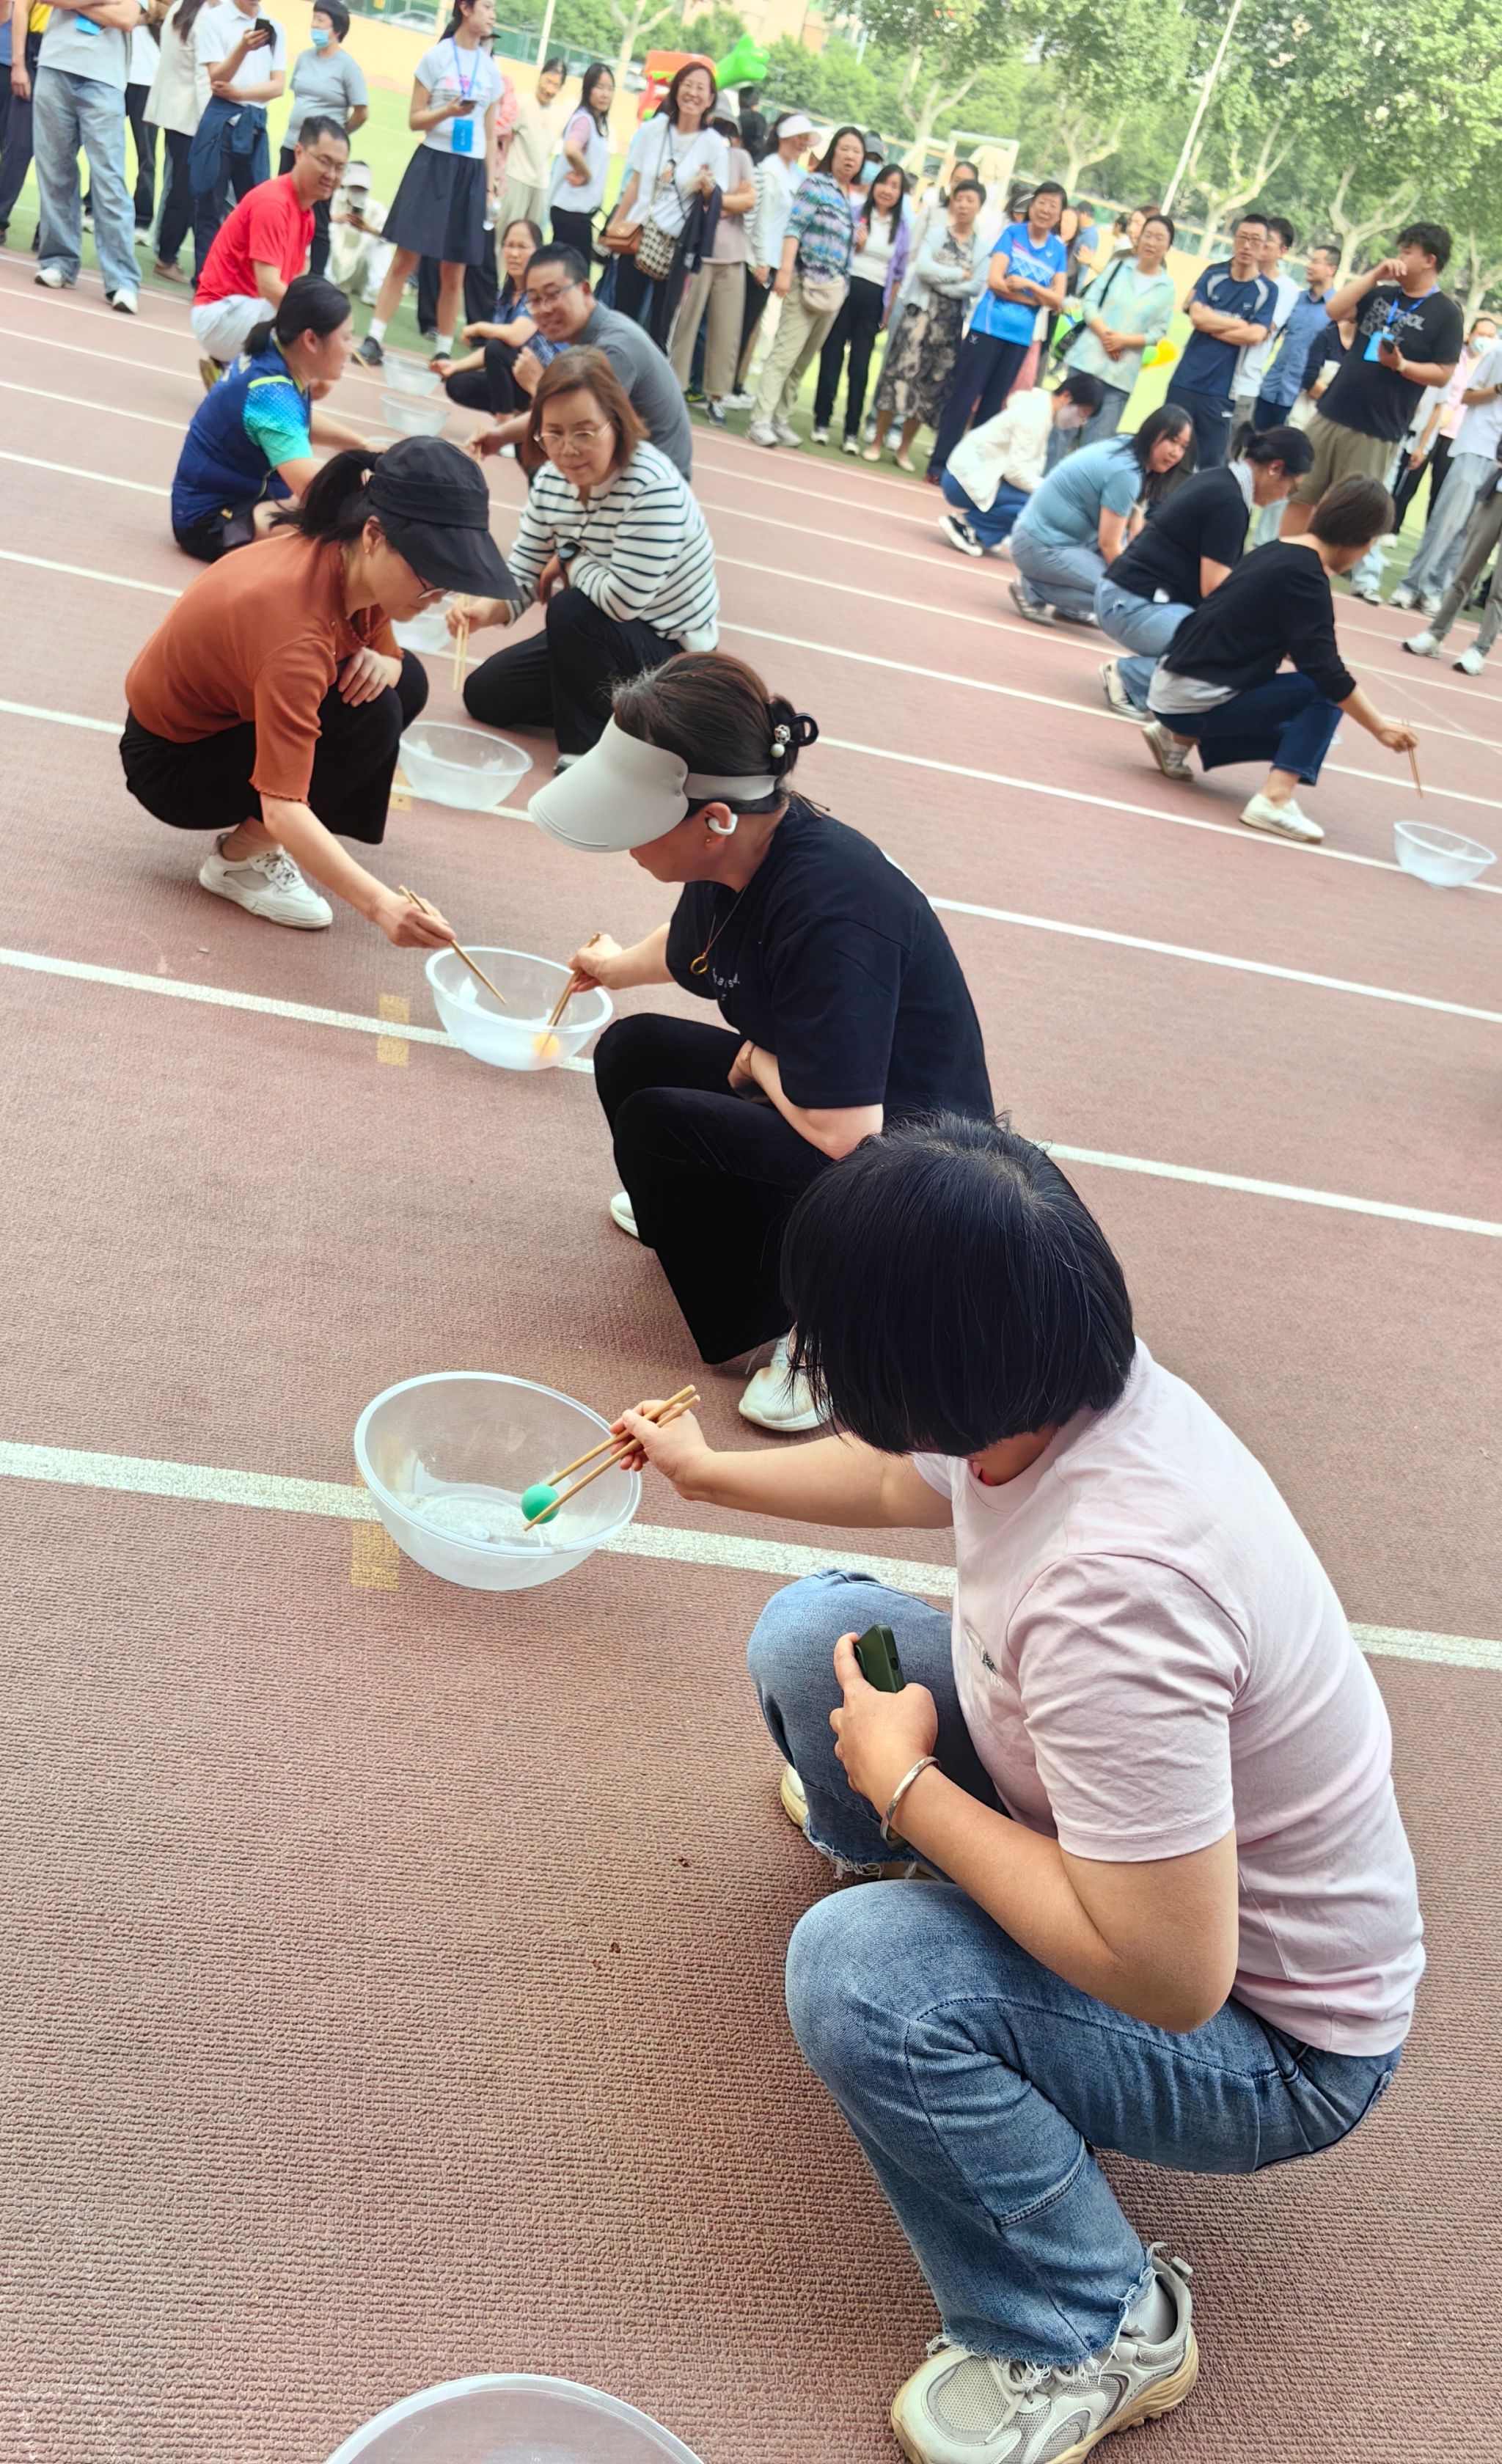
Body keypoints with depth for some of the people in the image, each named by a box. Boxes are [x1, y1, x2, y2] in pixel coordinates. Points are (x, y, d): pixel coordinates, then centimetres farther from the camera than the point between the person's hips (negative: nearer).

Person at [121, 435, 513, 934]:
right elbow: (282, 809, -42)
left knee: (405, 682, 2)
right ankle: (238, 859, -7)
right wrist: (379, 905, -53)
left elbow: (387, 656, 4)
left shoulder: (356, 564, -14)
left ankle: (247, 824, 7)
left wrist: (381, 663, -22)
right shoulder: (296, 630, -37)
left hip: (230, 712, 8)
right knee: (371, 718, -26)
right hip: (172, 761, -8)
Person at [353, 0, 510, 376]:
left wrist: (490, 185, 8)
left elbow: (490, 135, 14)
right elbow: (414, 119, -1)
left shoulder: (492, 70, 10)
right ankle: (374, 341, -3)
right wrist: (448, 111, -18)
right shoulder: (436, 57, -1)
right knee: (405, 259, -6)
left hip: (471, 172, 3)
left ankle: (444, 350, 12)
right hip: (433, 164, -3)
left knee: (454, 272, 4)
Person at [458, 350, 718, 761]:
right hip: (599, 637, 8)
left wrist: (568, 561, -15)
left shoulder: (653, 487, -30)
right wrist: (486, 610, -26)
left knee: (572, 612, -34)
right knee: (483, 695, 11)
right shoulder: (550, 480, -7)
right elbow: (522, 576, -4)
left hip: (670, 652, -8)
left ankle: (586, 751, -15)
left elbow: (623, 600, -34)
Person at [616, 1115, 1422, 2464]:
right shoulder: (1050, 1390, -15)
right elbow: (905, 1476, 11)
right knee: (808, 1631, 0)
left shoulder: (1111, 1586, -41)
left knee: (857, 1970, -31)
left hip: (1268, 2037, -7)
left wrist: (907, 1785, -24)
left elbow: (1167, 1979, -36)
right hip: (1121, 1830, 8)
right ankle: (880, 1846, 34)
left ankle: (1096, 2332, -5)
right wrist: (706, 1471, 24)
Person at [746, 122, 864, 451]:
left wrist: (862, 240, 8)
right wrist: (785, 269, -19)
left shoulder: (858, 198, 17)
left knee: (804, 360, 8)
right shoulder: (816, 184, -3)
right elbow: (795, 227, -11)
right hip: (807, 283, -7)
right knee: (785, 353, -13)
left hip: (835, 288, 7)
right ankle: (760, 421, -14)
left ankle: (781, 420, 12)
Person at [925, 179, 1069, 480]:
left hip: (1021, 336, 3)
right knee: (964, 396, -4)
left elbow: (1058, 300, -2)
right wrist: (1038, 299, -12)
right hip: (989, 326, -3)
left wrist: (1026, 283, -16)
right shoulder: (1012, 233, -1)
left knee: (993, 404, 8)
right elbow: (995, 281, -11)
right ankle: (939, 463, -1)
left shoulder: (1058, 250, 6)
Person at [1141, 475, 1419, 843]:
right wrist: (1379, 727, -8)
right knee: (1325, 694, -8)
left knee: (1289, 733, 24)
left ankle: (1180, 738, 16)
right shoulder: (1304, 577, -16)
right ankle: (1274, 799, -16)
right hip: (1195, 700, -9)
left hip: (1173, 688, 9)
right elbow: (1326, 672, -17)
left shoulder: (1279, 552, 11)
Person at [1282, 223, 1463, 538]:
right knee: (1300, 494, 7)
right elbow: (1334, 309, -2)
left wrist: (1401, 365, -23)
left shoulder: (1446, 314, -4)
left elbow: (1443, 374, -8)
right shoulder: (1380, 295, 12)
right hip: (1331, 415, 5)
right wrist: (1374, 275, -7)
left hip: (1377, 431, -5)